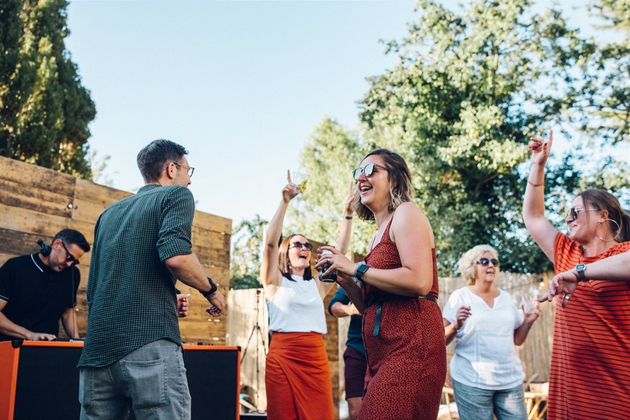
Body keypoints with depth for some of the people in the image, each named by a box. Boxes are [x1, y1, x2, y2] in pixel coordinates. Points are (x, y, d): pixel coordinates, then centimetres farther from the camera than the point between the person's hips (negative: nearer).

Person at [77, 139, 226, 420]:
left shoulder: (110, 212, 25)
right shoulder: (176, 195, 5)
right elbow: (175, 256, -15)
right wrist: (211, 291, 3)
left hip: (96, 348, 7)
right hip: (148, 342, -7)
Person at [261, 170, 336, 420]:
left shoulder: (317, 284, 15)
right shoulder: (276, 281, 5)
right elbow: (270, 241, -8)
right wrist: (285, 201, -15)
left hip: (316, 356, 3)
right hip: (282, 355, -3)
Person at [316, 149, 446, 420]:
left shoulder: (405, 213, -3)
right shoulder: (378, 235, 21)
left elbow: (419, 281, -19)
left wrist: (356, 268, -11)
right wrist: (343, 279, 7)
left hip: (411, 348, -9)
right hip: (383, 356, 9)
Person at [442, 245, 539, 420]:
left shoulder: (506, 297, 12)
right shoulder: (460, 297, -2)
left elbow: (517, 340, 17)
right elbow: (441, 341, -5)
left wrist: (528, 323, 0)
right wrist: (456, 326, -22)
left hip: (510, 379, 4)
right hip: (472, 381, -4)